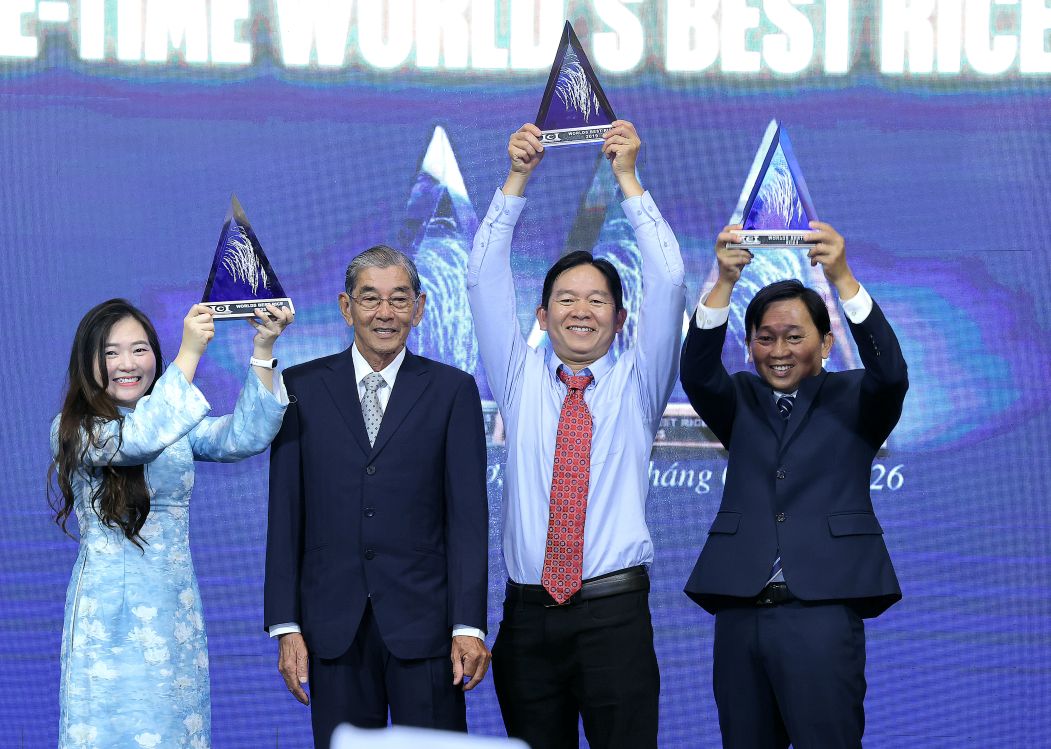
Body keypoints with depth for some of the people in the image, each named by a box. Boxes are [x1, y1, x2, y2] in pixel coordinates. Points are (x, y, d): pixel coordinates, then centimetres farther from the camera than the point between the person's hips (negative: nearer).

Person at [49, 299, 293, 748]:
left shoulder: (178, 423, 10)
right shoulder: (74, 429, -5)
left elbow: (245, 437, -6)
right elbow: (139, 439, -23)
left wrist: (262, 351, -15)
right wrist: (189, 354, -26)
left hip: (175, 605, 5)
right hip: (110, 608, -5)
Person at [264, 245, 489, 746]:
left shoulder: (452, 391, 5)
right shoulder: (301, 388, 7)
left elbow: (468, 513, 0)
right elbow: (285, 513, 6)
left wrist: (469, 625, -7)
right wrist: (286, 626, 0)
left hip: (423, 621, -1)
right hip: (333, 625, 1)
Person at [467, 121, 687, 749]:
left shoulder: (638, 384, 8)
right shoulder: (521, 380, 13)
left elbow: (669, 280, -1)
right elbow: (485, 278, 7)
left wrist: (628, 178, -3)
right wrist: (516, 179, 0)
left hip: (614, 612, -2)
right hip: (529, 614, 2)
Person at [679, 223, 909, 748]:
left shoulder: (852, 400, 9)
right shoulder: (740, 402, 16)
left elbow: (890, 372, -11)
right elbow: (696, 373, -3)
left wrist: (841, 277, -23)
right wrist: (724, 283, -19)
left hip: (822, 611, -3)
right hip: (739, 612, 3)